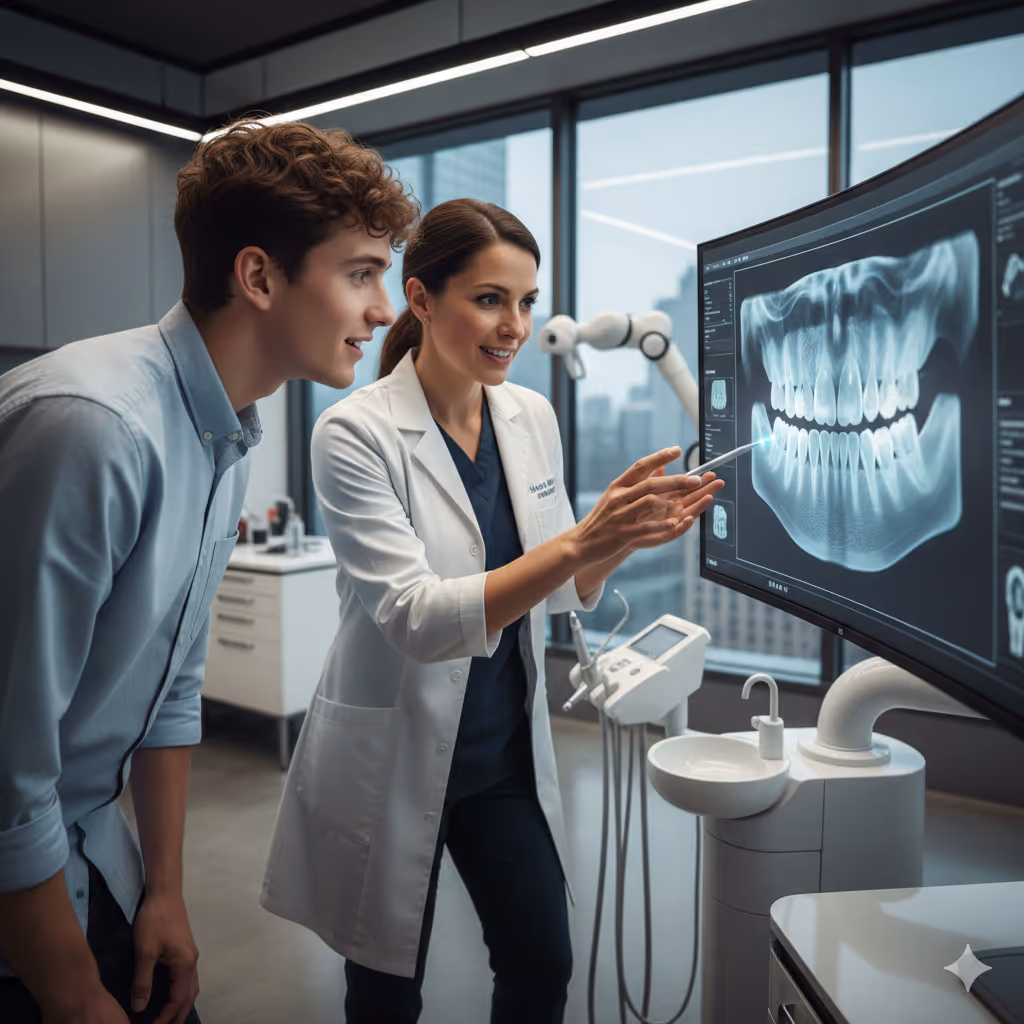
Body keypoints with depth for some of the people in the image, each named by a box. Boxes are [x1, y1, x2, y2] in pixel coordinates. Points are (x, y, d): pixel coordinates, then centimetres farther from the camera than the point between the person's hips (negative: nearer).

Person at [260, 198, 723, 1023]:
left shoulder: (533, 417, -2)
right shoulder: (357, 434, -19)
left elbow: (563, 590, 5)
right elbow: (415, 619, -27)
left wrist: (628, 537, -15)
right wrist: (578, 541, -35)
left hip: (508, 751, 5)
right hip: (395, 758, -4)